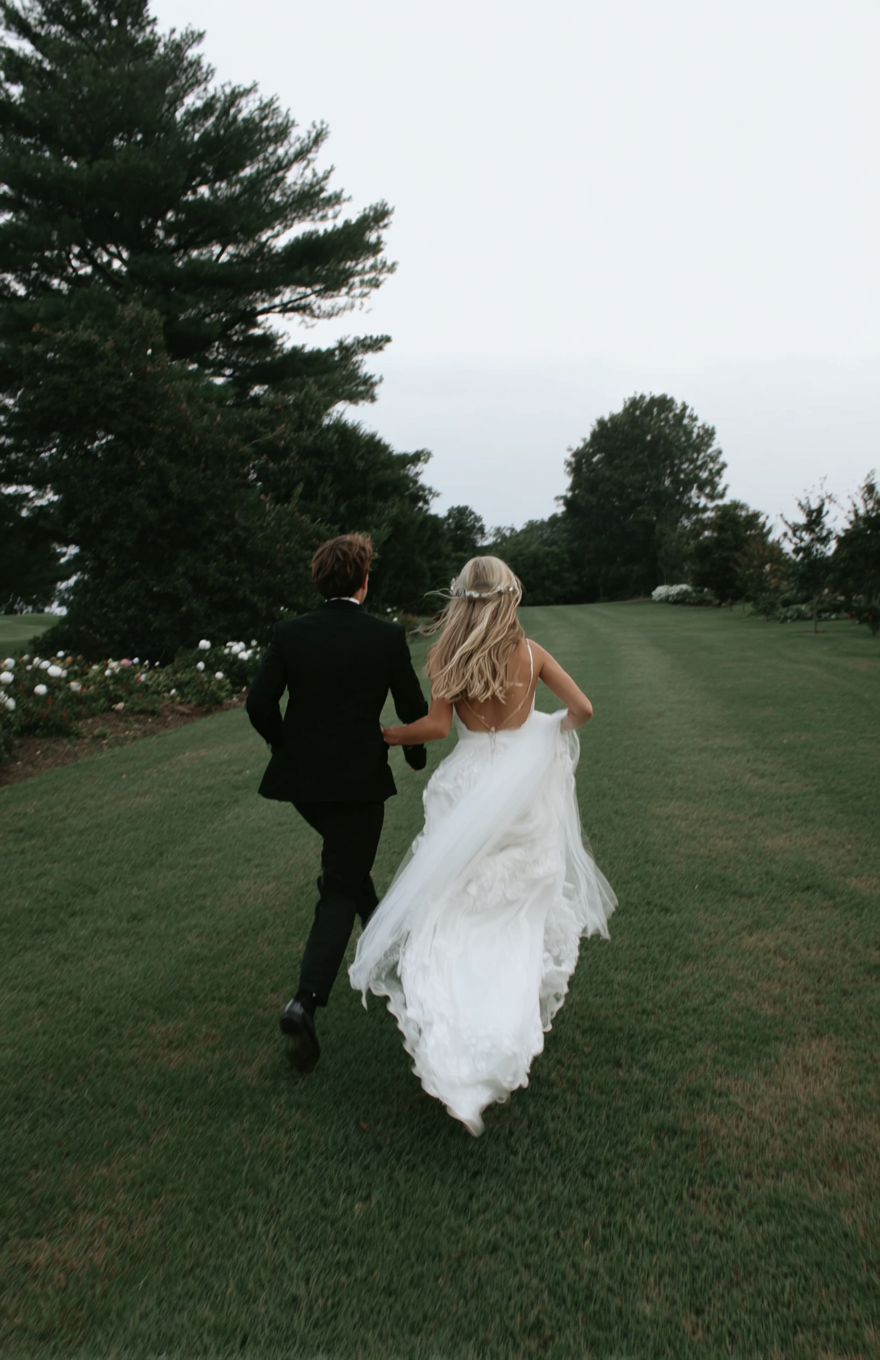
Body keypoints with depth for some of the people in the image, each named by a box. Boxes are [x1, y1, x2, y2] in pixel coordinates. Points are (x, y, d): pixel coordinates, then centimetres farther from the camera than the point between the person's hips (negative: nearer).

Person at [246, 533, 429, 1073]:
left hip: (301, 778, 4)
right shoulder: (388, 636, -9)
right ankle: (306, 1000, -8)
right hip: (360, 779, -4)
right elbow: (413, 708, -3)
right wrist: (417, 754, 17)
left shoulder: (290, 633, -4)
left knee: (345, 860, 30)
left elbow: (259, 704, -7)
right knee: (341, 890, 5)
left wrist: (287, 745, 12)